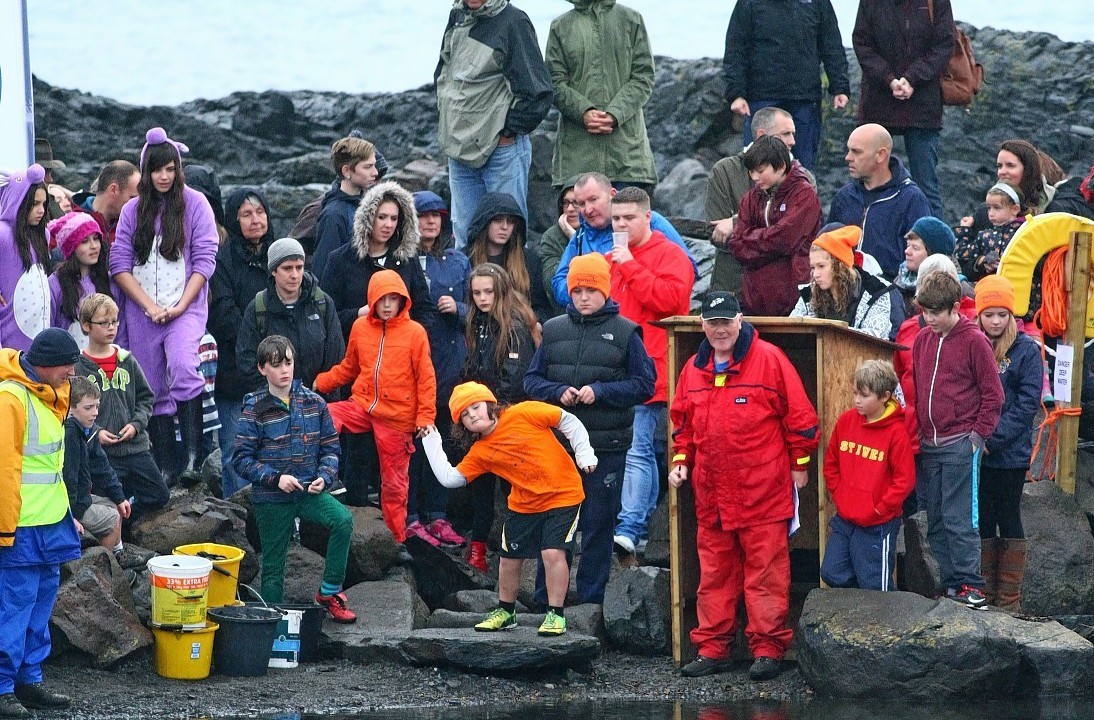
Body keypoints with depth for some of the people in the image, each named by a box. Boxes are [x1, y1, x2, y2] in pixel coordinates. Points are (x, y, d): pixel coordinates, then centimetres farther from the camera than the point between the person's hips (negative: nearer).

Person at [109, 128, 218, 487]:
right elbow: (119, 263, 3)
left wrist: (180, 306, -11)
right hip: (141, 311, 3)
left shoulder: (195, 204, 2)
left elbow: (205, 259, -3)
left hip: (186, 307, -3)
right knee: (155, 389, 3)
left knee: (182, 367, -27)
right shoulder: (132, 210, 10)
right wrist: (149, 306, -9)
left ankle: (193, 455, -26)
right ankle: (165, 467, 7)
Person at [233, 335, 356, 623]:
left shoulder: (313, 403, 2)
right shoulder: (254, 410, -6)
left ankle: (329, 591, -12)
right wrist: (276, 478, -19)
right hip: (270, 499, -2)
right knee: (273, 567, 3)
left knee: (342, 519, -25)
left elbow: (330, 447, 7)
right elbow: (242, 459, -7)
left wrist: (324, 477, -11)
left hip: (309, 492, 2)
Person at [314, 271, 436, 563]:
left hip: (396, 418, -3)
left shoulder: (415, 332, -6)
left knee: (394, 482, 6)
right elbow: (349, 368, 15)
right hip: (362, 406, 3)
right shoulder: (361, 327, 3)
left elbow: (426, 379, -6)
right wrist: (319, 383, 4)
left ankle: (397, 538, 20)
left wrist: (425, 417, -12)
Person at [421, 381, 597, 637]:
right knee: (509, 557, 10)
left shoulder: (524, 414, -13)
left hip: (563, 496, -5)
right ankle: (505, 611, 32)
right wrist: (431, 443, -1)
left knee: (553, 552, -17)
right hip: (523, 505, 5)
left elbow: (568, 422, -6)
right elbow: (449, 478, -3)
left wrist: (584, 453, -11)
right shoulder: (480, 453, -1)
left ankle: (556, 614, -4)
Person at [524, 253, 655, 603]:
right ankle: (545, 599, 15)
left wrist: (600, 391, -15)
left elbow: (644, 384, -4)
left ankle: (590, 599, 10)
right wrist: (558, 392, -10)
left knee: (598, 524, 3)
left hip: (607, 447, -3)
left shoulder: (624, 332, 0)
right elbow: (532, 379, 11)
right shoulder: (554, 330, 9)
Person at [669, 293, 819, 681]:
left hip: (763, 491, -5)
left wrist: (800, 463, 0)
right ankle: (712, 647, 15)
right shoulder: (694, 369, 11)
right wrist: (681, 460, 10)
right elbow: (683, 422, 22)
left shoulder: (770, 360, -5)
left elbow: (799, 414, -3)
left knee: (765, 571, -3)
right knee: (714, 572, 9)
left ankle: (767, 648, 1)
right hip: (712, 495, 5)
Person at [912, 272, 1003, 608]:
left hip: (960, 445, -6)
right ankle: (950, 581, 14)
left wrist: (978, 434, -7)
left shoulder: (974, 341, -6)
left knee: (959, 518, -9)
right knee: (935, 521, 7)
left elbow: (992, 394, -4)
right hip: (928, 444, 6)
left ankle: (969, 583, -5)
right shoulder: (922, 340, 10)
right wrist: (917, 431, 13)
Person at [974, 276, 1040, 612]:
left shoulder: (1026, 349, -4)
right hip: (975, 451, 3)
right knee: (982, 520, 8)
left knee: (1009, 519, 3)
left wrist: (993, 439, -16)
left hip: (1011, 452, -3)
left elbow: (1028, 404, -10)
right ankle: (986, 592, 16)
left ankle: (1010, 597, 8)